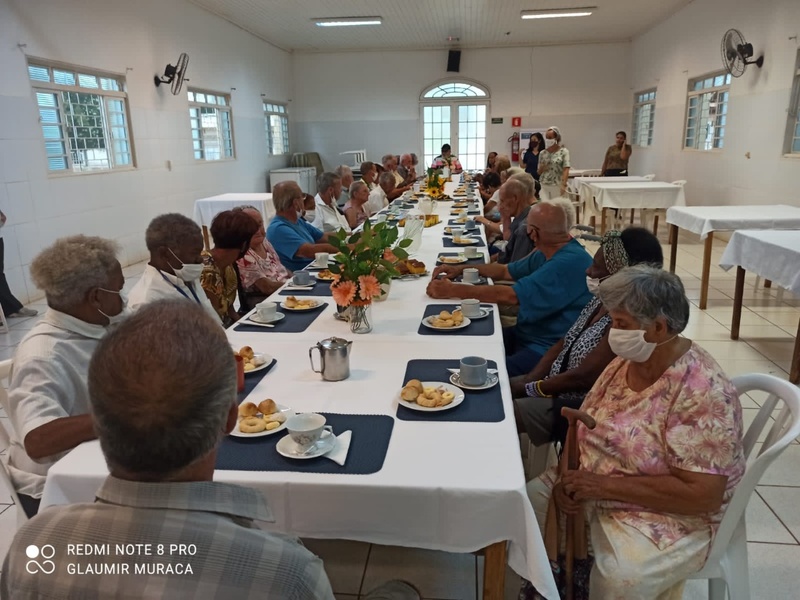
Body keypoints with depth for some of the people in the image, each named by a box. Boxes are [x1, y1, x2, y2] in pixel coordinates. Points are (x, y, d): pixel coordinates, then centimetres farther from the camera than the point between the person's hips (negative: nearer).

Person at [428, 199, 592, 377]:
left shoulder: (570, 262, -25)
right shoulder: (547, 253, 7)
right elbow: (506, 271, 20)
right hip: (525, 334, 10)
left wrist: (453, 290, -22)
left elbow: (510, 295, -28)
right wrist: (461, 269, 8)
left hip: (549, 349, -9)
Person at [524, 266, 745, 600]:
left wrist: (605, 485, -25)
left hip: (666, 517, -7)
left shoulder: (704, 393, -23)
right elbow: (583, 425, 6)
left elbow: (702, 495, -26)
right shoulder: (625, 362, -2)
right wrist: (567, 478, -12)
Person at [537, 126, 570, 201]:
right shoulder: (542, 153, 9)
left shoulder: (564, 152, -2)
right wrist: (542, 169, -7)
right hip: (544, 185, 3)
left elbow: (566, 170, -11)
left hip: (557, 185, -3)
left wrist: (563, 185, -22)